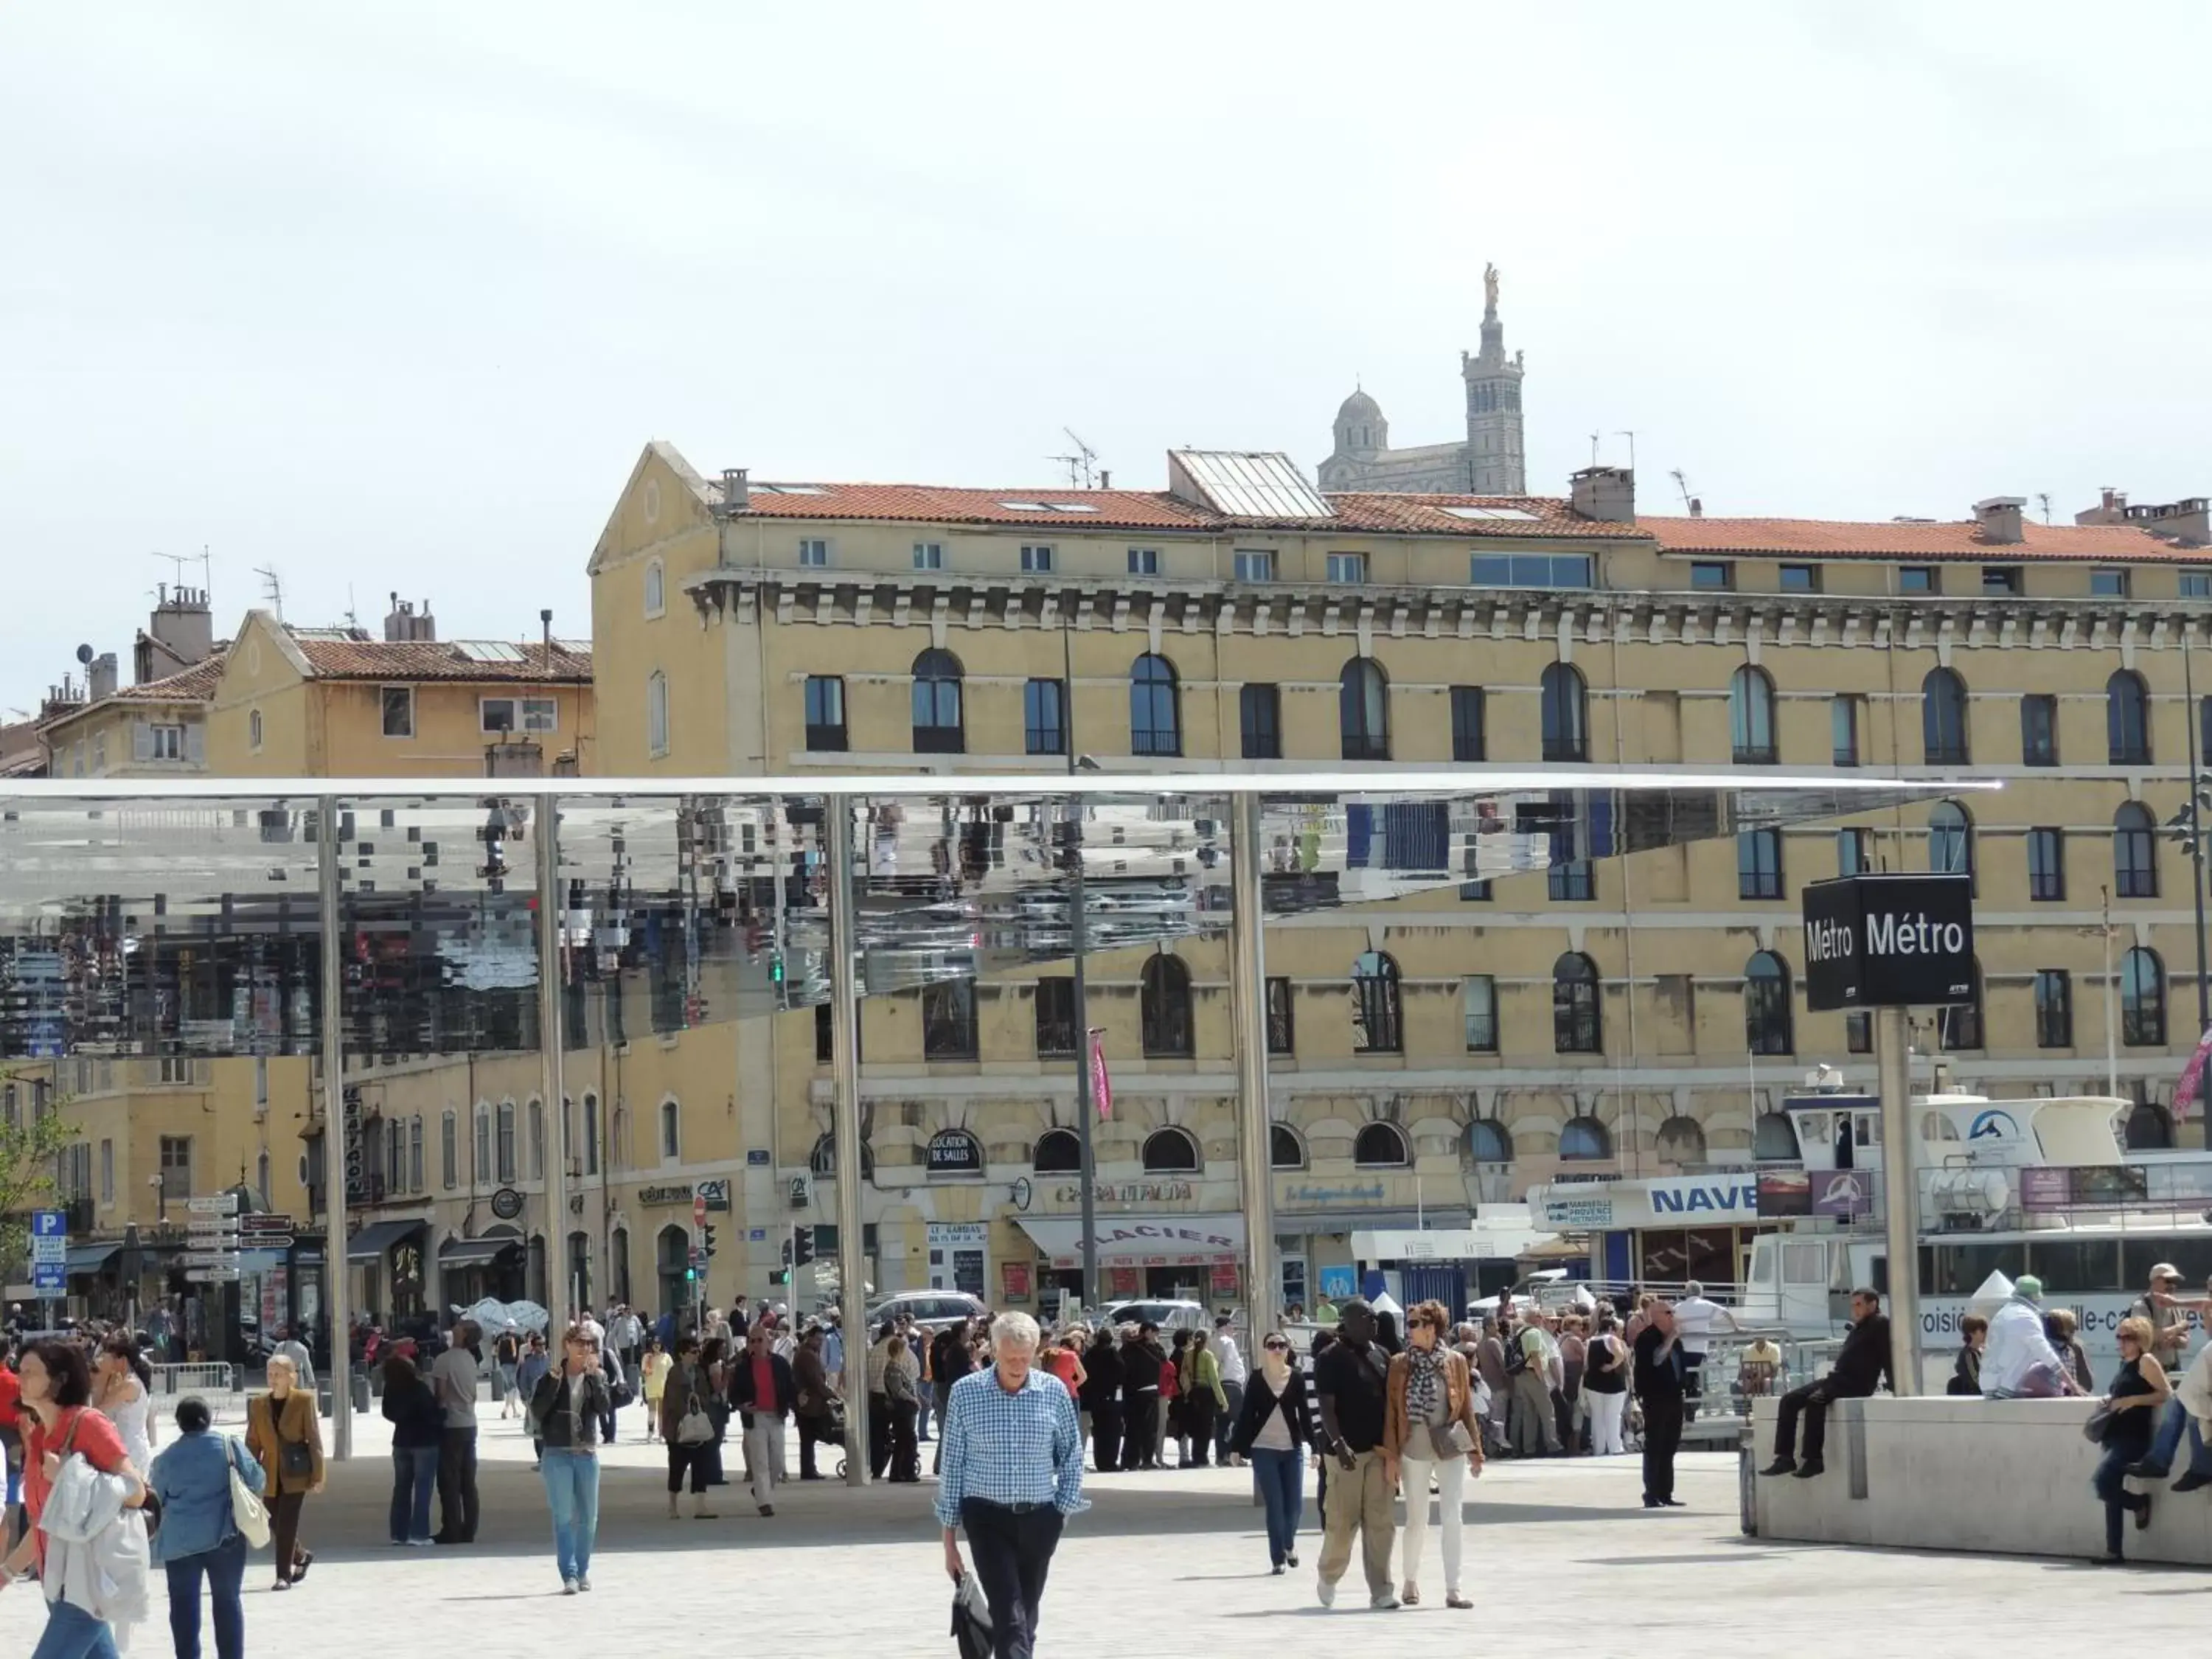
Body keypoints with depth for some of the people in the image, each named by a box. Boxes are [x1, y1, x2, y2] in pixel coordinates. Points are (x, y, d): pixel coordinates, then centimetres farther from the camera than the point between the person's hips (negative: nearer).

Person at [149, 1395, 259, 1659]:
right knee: (227, 1600, 7)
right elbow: (257, 1481, 1)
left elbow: (156, 1498, 10)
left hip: (181, 1540, 0)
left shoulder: (167, 1457, -1)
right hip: (224, 1536, 0)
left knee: (184, 1604, 6)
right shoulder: (229, 1446, -3)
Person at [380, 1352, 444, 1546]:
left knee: (402, 1488, 12)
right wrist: (442, 1412, 2)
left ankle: (399, 1533, 14)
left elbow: (389, 1414, 7)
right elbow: (432, 1414, -17)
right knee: (423, 1488, -2)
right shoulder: (420, 1389, -20)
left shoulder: (391, 1390, -3)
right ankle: (418, 1534, -6)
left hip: (402, 1442, 6)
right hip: (424, 1442, -6)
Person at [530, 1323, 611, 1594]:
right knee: (564, 1517, -7)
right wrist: (554, 1383, -16)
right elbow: (536, 1411, -8)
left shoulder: (596, 1377, 7)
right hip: (557, 1455, -2)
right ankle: (569, 1575, -9)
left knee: (588, 1517, 9)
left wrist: (595, 1378, -17)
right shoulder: (551, 1378, 3)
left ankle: (582, 1570, 23)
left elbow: (604, 1408, -9)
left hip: (587, 1454, 3)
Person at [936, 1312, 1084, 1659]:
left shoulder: (1054, 1391, -1)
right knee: (1010, 1619, -15)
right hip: (988, 1519, -3)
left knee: (1027, 1619, 11)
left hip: (1040, 1518, 3)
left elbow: (1072, 1456, 10)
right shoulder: (965, 1392, -5)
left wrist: (1064, 1510, 2)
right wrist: (949, 1539, 2)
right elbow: (952, 1464, 1)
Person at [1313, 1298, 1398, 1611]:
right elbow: (1327, 1407, -10)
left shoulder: (1381, 1357, 12)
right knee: (1342, 1520, -1)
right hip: (1347, 1451, -5)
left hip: (1379, 1450, 5)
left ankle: (1381, 1591, 3)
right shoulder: (1331, 1359, -5)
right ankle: (1328, 1577, 22)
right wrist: (1339, 1444, -20)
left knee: (1380, 1523, 1)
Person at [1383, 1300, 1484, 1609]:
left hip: (1450, 1446, 0)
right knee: (1417, 1519, 8)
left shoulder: (1455, 1362, 1)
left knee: (1453, 1517, -3)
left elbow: (1467, 1408, 5)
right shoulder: (1400, 1364, 0)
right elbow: (1391, 1410, 1)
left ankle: (1453, 1589, 1)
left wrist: (1475, 1450, 3)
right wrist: (1391, 1452, -4)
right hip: (1414, 1448, 0)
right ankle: (1410, 1581, 27)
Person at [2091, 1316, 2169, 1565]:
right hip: (2115, 1436, 9)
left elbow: (2167, 1394, -14)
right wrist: (2109, 1399, 13)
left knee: (2102, 1481, -22)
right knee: (2110, 1490, 5)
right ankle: (2114, 1551, 7)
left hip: (2133, 1437, -9)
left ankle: (2139, 1502, 4)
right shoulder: (2125, 1363, 17)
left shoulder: (2146, 1361, -7)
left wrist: (2133, 1400, -19)